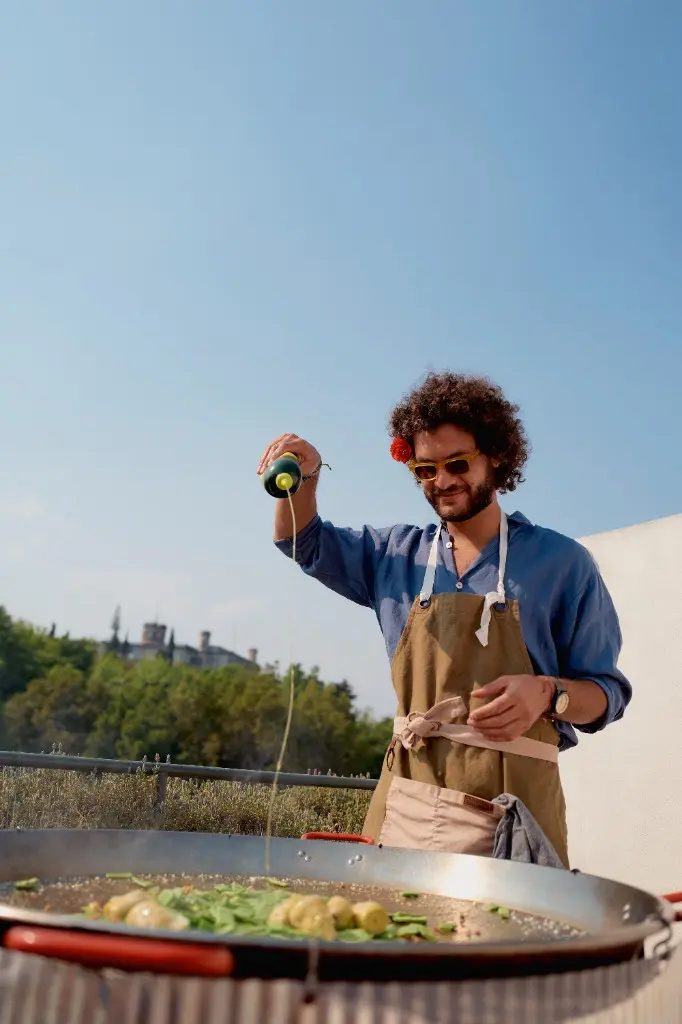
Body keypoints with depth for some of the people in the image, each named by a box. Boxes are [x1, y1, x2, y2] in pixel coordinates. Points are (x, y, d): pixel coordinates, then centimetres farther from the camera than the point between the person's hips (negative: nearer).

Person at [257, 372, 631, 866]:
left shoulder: (562, 562, 0)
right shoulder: (398, 553, 11)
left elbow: (607, 694, 2)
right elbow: (304, 541, 20)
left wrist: (547, 693, -20)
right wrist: (304, 475, -1)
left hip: (509, 813, -3)